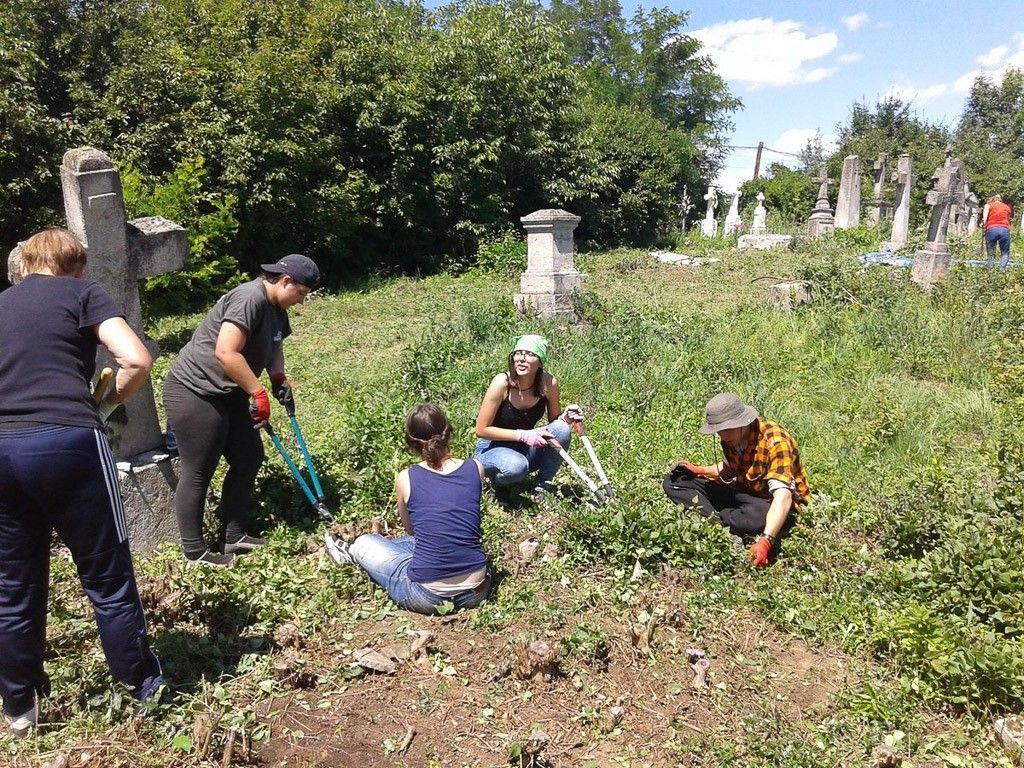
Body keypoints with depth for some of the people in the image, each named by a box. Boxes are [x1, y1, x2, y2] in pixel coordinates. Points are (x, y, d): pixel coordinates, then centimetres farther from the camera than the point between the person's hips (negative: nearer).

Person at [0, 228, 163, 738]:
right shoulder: (82, 293, 7)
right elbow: (137, 361, -8)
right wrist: (107, 403, 9)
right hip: (65, 443, -5)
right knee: (108, 578, 8)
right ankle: (145, 691, 22)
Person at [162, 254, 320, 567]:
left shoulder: (276, 309, 9)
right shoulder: (249, 298, -23)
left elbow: (273, 346, 23)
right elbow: (226, 353, -31)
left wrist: (279, 379, 4)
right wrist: (258, 393, -24)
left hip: (228, 395, 10)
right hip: (194, 393, -10)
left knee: (249, 458, 11)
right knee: (198, 472, -1)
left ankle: (232, 536, 23)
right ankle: (194, 552, 13)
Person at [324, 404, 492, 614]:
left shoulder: (406, 478, -7)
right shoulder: (476, 468, -3)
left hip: (427, 596, -3)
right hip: (476, 590, 4)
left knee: (365, 543, 22)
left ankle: (352, 555, 54)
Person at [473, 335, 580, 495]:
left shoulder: (549, 383, -14)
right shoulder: (502, 382, -24)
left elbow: (554, 420, 4)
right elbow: (481, 430, -20)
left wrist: (565, 417, -20)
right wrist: (523, 435, -27)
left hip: (525, 449, 4)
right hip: (492, 448, -4)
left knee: (562, 430, -22)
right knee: (516, 466, -37)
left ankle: (542, 487, -4)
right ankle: (497, 480, 0)